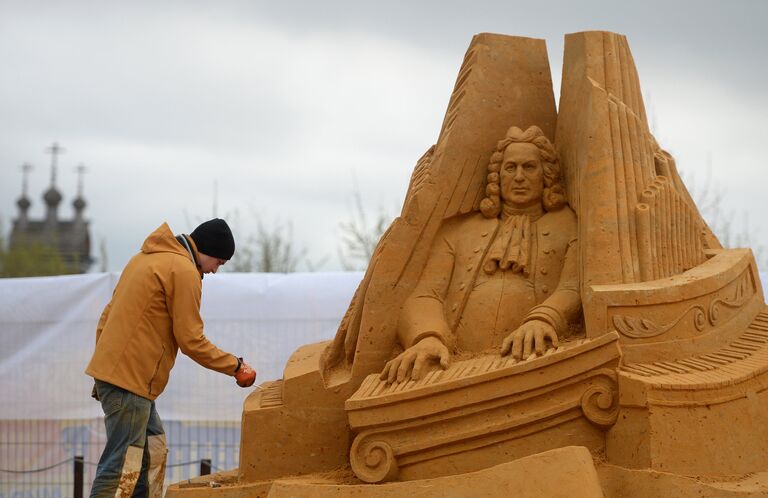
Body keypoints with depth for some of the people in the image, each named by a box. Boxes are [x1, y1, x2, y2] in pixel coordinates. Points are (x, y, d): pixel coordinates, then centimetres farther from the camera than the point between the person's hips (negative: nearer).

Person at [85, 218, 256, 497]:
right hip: (131, 379, -10)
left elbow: (107, 317, 21)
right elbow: (191, 340, -11)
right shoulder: (184, 270, -10)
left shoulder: (146, 258, 19)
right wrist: (236, 367, 0)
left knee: (152, 453, 14)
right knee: (122, 466, -11)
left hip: (110, 368, 10)